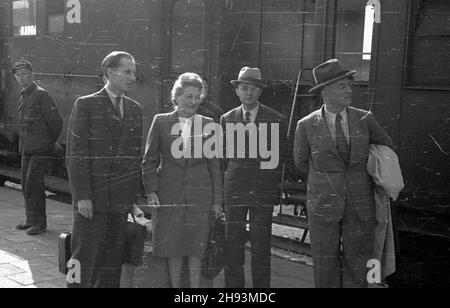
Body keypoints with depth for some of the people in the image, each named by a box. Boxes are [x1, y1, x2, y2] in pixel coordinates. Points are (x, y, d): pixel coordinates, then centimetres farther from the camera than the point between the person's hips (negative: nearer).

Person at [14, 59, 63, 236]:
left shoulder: (41, 94, -11)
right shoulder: (23, 97, 15)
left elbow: (56, 121, -13)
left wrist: (51, 142, 0)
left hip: (41, 150, -8)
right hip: (26, 149, 8)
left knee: (34, 185, -10)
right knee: (26, 186, 11)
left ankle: (39, 223, -2)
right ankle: (31, 220, 21)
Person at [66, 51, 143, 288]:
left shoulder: (135, 109, 12)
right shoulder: (85, 105, -2)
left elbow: (136, 154, 13)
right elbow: (76, 154, -7)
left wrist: (135, 195, 8)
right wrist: (82, 196, -13)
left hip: (121, 201, 4)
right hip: (91, 200, -4)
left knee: (112, 262, 9)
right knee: (84, 258, 0)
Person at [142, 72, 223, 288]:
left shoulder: (208, 125, 5)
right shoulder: (161, 121, 3)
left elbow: (214, 165, 7)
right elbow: (149, 161, 5)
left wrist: (217, 199, 4)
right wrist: (151, 191, -4)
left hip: (199, 195, 1)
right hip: (169, 194, 0)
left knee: (196, 247, 6)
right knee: (173, 248, 6)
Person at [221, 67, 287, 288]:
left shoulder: (275, 120, 2)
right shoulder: (227, 119, 9)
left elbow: (279, 157, 4)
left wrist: (275, 188, 0)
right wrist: (220, 186, 4)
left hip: (263, 191, -2)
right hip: (234, 190, 2)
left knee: (261, 245, 1)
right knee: (232, 244, 5)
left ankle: (261, 285, 12)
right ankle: (233, 285, 16)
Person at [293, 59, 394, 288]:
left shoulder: (365, 120, -1)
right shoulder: (306, 126, -6)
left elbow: (386, 147, 17)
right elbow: (301, 162, 10)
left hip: (360, 207, 2)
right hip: (323, 207, -1)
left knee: (357, 266, 7)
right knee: (325, 266, 6)